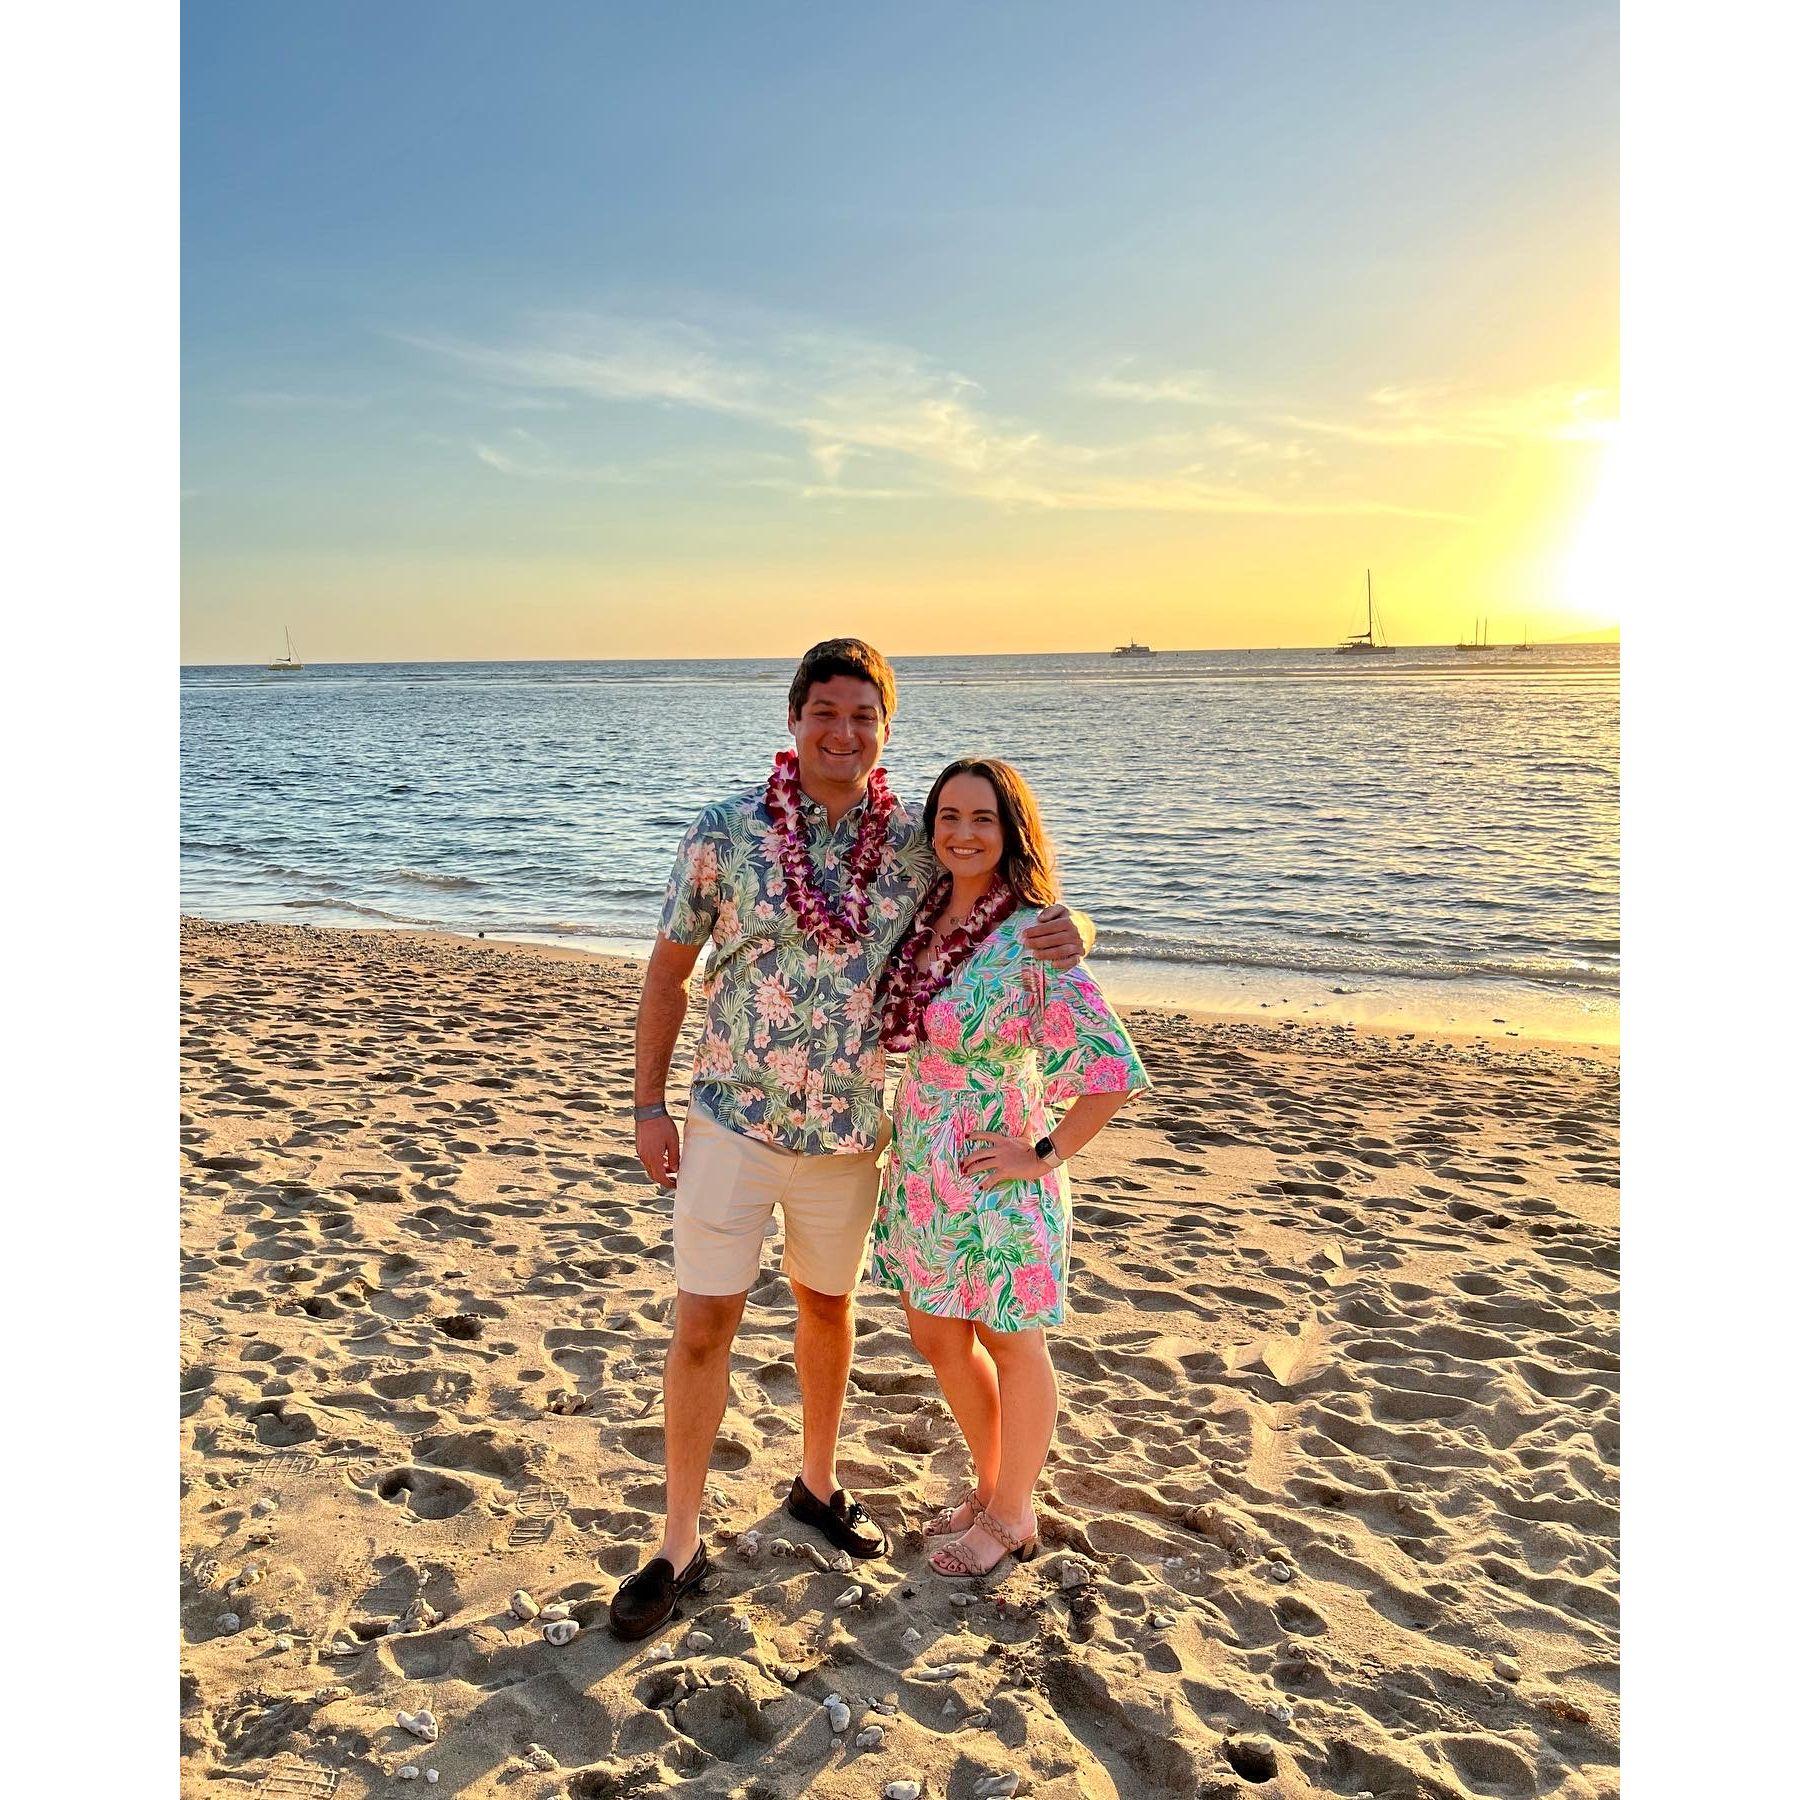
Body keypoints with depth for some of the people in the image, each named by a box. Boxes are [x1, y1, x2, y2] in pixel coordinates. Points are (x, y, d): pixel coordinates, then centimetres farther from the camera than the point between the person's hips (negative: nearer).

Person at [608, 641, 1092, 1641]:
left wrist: (1068, 931, -21)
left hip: (852, 1133, 2)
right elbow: (670, 969, -2)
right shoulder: (727, 832, -11)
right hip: (733, 1121, -2)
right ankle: (681, 1542, 19)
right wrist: (650, 1105, -1)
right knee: (704, 1326, 2)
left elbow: (1010, 904, 4)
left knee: (829, 1306, 20)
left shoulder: (916, 842, -6)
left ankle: (818, 1484, 42)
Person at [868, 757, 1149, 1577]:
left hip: (996, 1179, -7)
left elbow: (1115, 1069, -23)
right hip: (919, 1170, 7)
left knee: (1011, 1346, 14)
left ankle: (1012, 1516, 35)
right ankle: (990, 1484, 44)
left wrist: (1046, 1155, -17)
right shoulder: (924, 917, 0)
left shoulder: (1031, 940, -20)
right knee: (937, 1340, 21)